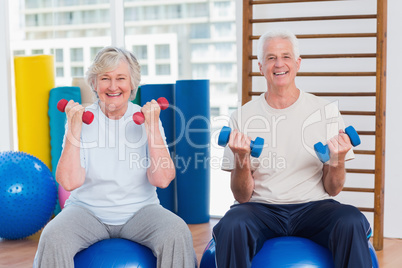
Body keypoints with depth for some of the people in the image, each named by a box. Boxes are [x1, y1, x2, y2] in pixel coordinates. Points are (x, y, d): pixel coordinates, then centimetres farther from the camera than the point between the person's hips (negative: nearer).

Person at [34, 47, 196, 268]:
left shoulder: (146, 118, 1)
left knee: (178, 234, -29)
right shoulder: (82, 120, 0)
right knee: (52, 238, -30)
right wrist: (74, 127, -14)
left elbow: (162, 179, -10)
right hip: (88, 211, 0)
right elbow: (70, 182, -13)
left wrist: (152, 125, -13)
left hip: (139, 212, 0)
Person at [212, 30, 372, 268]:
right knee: (231, 225, -33)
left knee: (352, 223, -31)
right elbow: (242, 196, 2)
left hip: (312, 207, 0)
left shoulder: (326, 111, 5)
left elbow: (332, 190, 6)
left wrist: (337, 161, -15)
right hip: (261, 208, 0)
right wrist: (241, 160, -17)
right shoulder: (243, 118, 3)